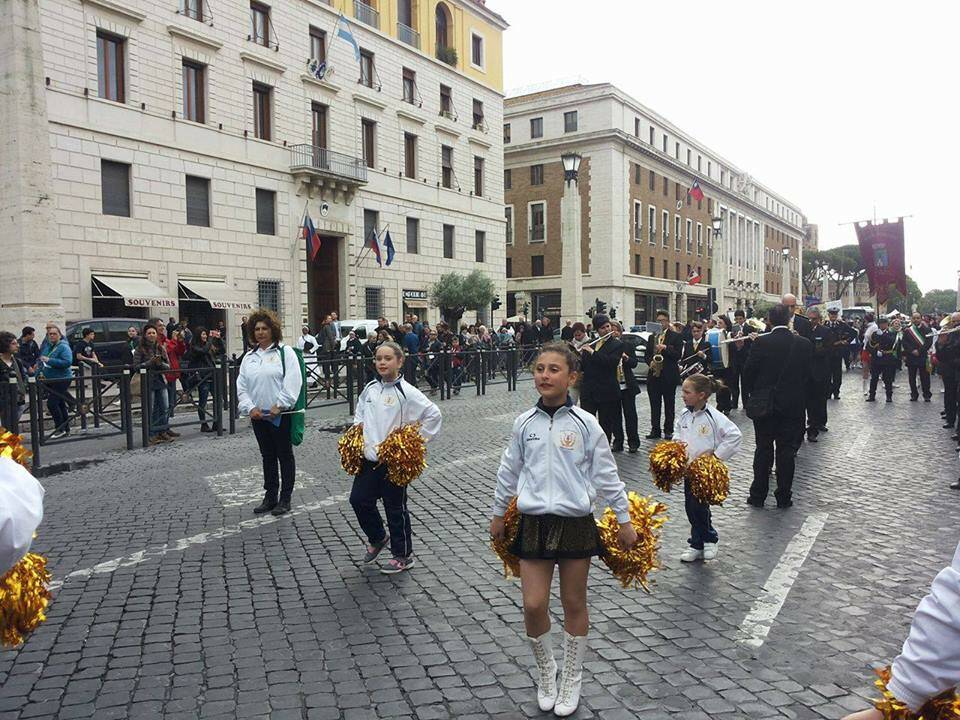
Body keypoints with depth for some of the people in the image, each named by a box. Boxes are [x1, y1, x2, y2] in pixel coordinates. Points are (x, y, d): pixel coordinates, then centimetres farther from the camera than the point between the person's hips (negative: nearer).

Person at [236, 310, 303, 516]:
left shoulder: (285, 352, -4)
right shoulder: (249, 357, 11)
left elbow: (292, 383, -13)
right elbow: (241, 386, 9)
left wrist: (279, 405, -19)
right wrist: (250, 407, -6)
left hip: (281, 414, -5)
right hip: (258, 415, 5)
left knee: (285, 455, 4)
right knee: (267, 456, 14)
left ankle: (285, 499, 13)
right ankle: (270, 497, 24)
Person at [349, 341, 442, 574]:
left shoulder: (406, 392, -14)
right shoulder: (370, 389, 6)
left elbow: (434, 415, -15)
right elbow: (359, 413, 24)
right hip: (369, 458, 6)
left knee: (395, 507, 5)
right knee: (359, 500, 7)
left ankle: (403, 555, 22)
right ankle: (377, 537, 33)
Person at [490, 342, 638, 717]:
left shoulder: (585, 424, -7)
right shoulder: (524, 423, 0)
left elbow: (606, 475, -1)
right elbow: (509, 471, 11)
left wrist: (624, 520, 2)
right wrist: (498, 514, 17)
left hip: (576, 522, -1)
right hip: (535, 522, 2)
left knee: (574, 605, 10)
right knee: (533, 605, -2)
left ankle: (571, 679, 30)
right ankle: (545, 671, 25)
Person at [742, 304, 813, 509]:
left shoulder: (761, 342, -12)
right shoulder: (803, 344, -5)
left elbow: (748, 372, -7)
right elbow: (807, 375, 2)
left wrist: (754, 393, 10)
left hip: (764, 404, -1)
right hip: (792, 405, 1)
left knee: (763, 449, 8)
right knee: (786, 450, 8)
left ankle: (758, 495, 12)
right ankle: (784, 496, 13)